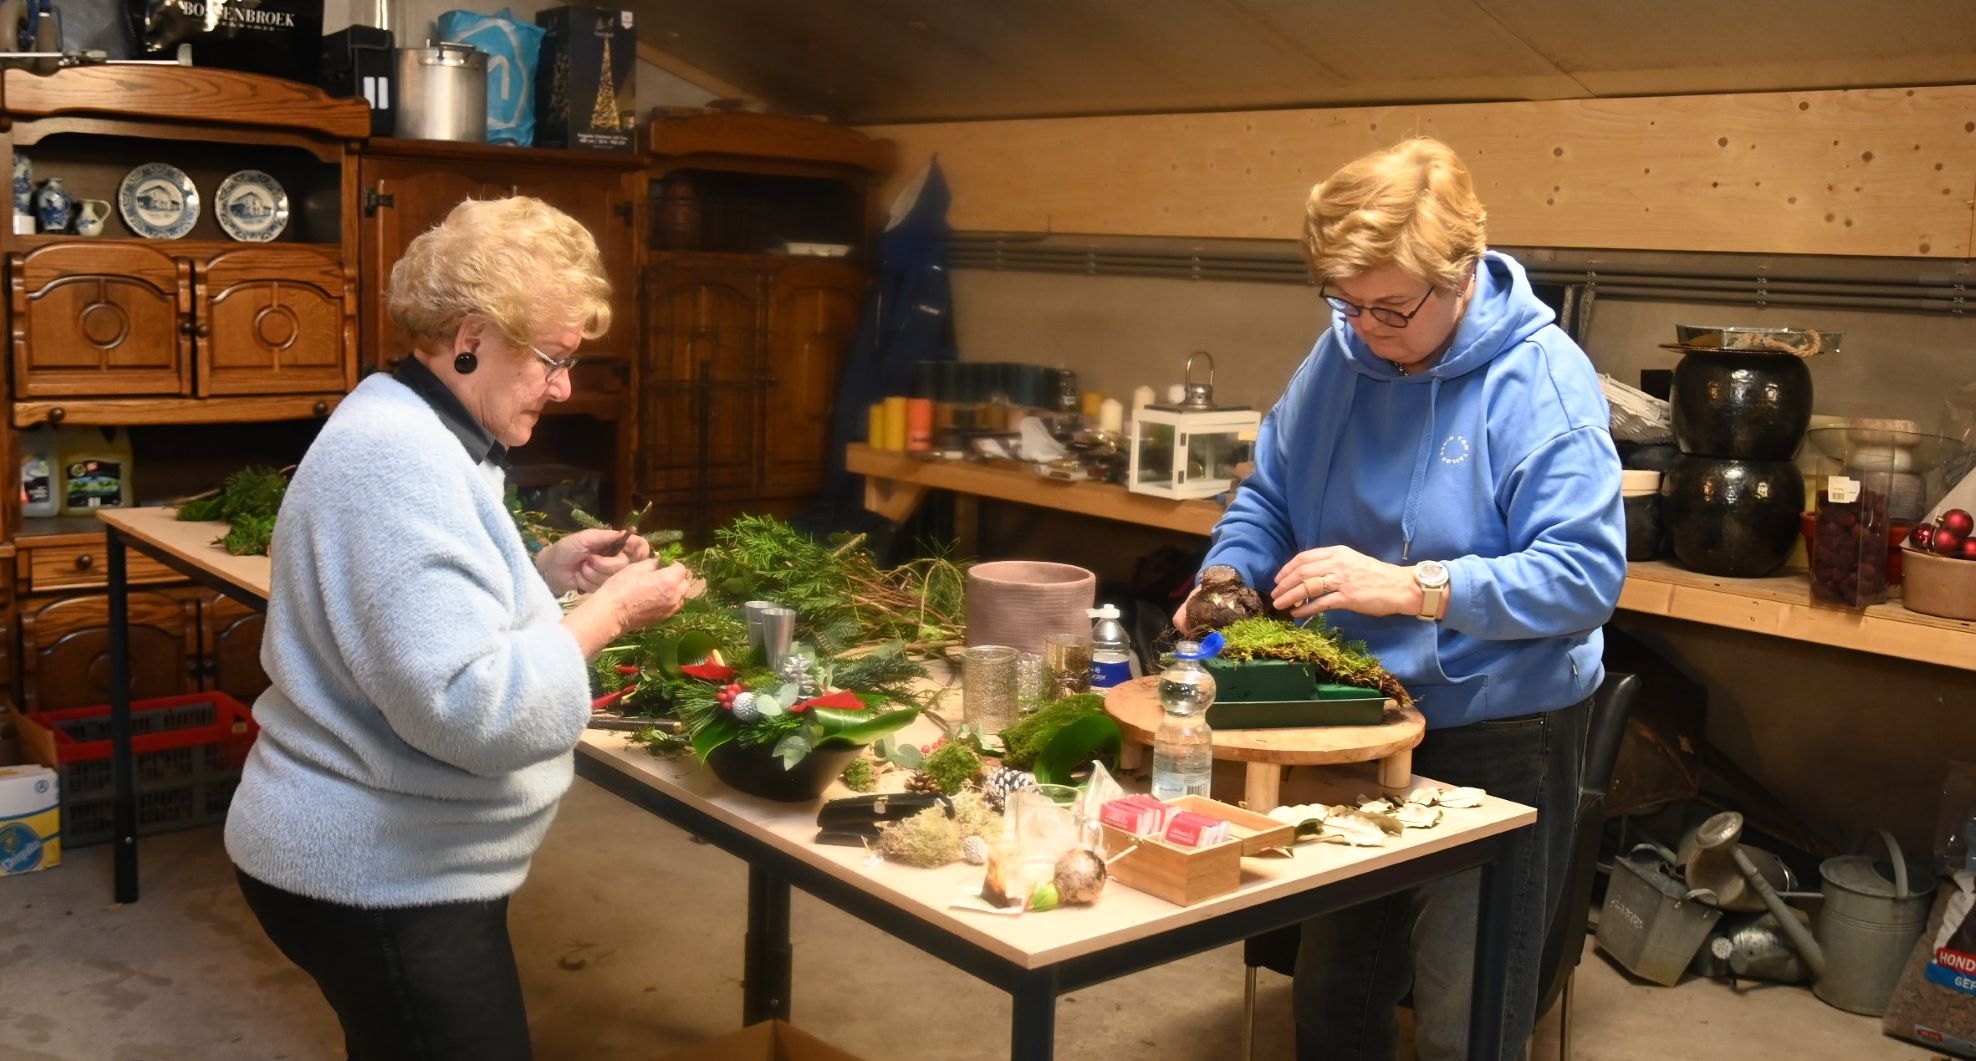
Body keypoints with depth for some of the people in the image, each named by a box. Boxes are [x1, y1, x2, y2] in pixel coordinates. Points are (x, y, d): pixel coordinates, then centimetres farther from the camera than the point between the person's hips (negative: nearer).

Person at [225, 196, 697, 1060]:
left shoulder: (411, 436, 10)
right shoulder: (398, 460, -24)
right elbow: (472, 710, -31)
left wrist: (547, 574, 7)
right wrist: (608, 613, -20)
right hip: (379, 880, -11)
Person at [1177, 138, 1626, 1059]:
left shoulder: (1542, 381, -18)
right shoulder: (1341, 354, -1)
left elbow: (1585, 575, -25)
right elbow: (1268, 497, 10)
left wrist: (1411, 588, -33)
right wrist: (1229, 574, -9)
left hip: (1495, 740, -5)